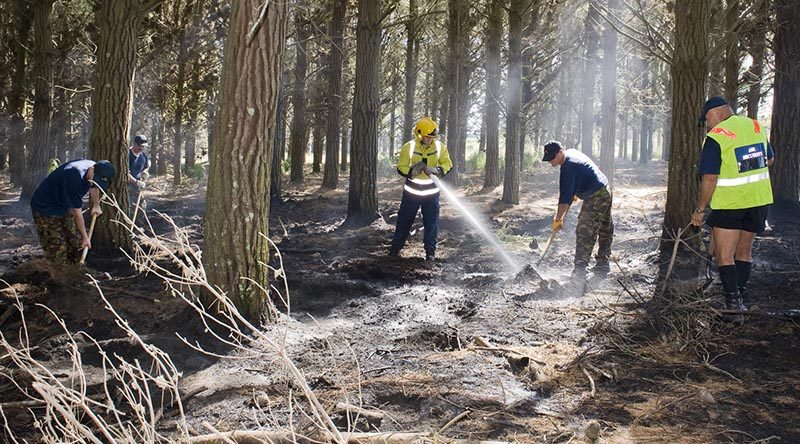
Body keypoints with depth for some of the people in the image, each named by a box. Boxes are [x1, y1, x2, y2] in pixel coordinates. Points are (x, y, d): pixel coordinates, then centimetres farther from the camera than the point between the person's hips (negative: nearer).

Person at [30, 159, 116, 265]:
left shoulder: (94, 169, -10)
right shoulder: (75, 177, -36)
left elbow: (94, 187, 18)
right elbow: (76, 212, -27)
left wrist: (96, 205, 31)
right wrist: (85, 236, -18)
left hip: (64, 207, 9)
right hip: (45, 208, -8)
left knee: (76, 244, 6)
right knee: (58, 249, -13)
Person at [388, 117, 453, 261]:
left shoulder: (440, 147, -8)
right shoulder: (408, 147, -12)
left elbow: (447, 164, -2)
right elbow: (401, 167, -10)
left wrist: (437, 170, -23)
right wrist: (412, 171, -30)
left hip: (431, 192, 1)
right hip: (412, 190, -1)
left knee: (431, 222, 3)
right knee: (404, 220, 8)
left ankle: (430, 251, 12)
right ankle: (396, 247, 21)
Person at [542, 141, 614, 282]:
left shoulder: (568, 167, -24)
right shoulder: (572, 153, 8)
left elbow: (565, 197, -24)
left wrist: (558, 219, -19)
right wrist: (575, 193, 22)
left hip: (595, 198, -11)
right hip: (606, 193, 11)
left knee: (584, 233, -15)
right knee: (605, 231, 17)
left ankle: (579, 272, -21)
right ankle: (602, 266, 29)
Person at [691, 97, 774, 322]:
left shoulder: (715, 137, -14)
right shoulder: (755, 126, 6)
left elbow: (709, 178, -18)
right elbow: (769, 160, 18)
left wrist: (700, 210, -10)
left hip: (729, 203, -6)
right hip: (760, 199, 7)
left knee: (724, 256, 1)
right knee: (744, 251, 19)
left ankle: (734, 301, -6)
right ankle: (741, 295, 24)